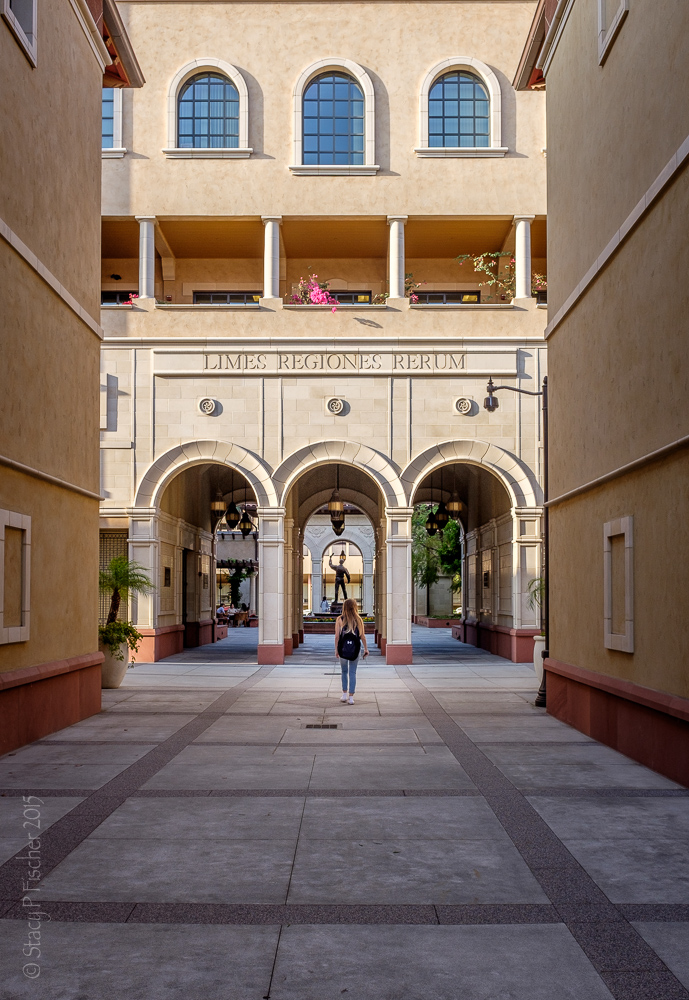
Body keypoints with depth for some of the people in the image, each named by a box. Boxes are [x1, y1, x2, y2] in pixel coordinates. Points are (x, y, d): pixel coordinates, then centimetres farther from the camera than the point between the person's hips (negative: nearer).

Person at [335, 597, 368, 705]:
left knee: (344, 671, 17)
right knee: (352, 672, 6)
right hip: (355, 648, 0)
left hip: (343, 648, 0)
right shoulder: (358, 620, 0)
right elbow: (362, 636, 1)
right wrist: (366, 648, 11)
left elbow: (337, 636, -5)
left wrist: (336, 649, 2)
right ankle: (351, 697, 3)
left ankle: (344, 694, 18)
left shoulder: (340, 620, -3)